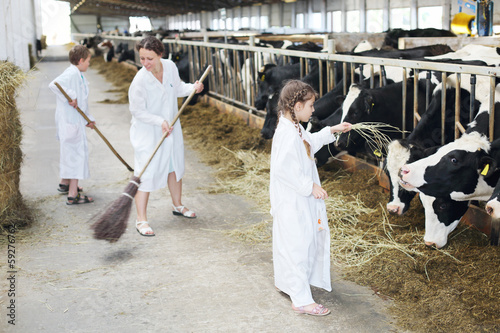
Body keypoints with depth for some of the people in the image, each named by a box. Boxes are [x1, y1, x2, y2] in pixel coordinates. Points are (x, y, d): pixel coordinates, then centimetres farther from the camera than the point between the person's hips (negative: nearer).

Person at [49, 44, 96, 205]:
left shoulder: (80, 76, 15)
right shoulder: (72, 73, -17)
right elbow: (54, 84, -35)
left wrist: (89, 119, 12)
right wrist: (70, 97, -28)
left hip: (76, 120, 11)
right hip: (70, 121, -11)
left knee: (69, 152, 24)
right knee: (76, 153, -7)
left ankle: (65, 183, 43)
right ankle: (73, 195, -3)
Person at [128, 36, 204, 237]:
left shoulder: (170, 67, -10)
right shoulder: (140, 81, -26)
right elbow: (137, 111, -18)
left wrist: (192, 88, -10)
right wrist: (160, 121, -25)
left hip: (171, 128, 7)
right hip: (148, 133, -6)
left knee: (175, 166, 20)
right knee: (146, 173, -7)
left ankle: (177, 206, 42)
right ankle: (141, 220, 3)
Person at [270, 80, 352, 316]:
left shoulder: (294, 128, 7)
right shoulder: (287, 133, -26)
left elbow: (309, 143, 27)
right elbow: (284, 168, -31)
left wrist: (332, 131, 25)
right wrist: (310, 186, -25)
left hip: (300, 200, 11)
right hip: (292, 202, -11)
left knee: (290, 242, 24)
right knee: (296, 245, -3)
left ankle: (285, 281, 42)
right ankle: (301, 299, 6)